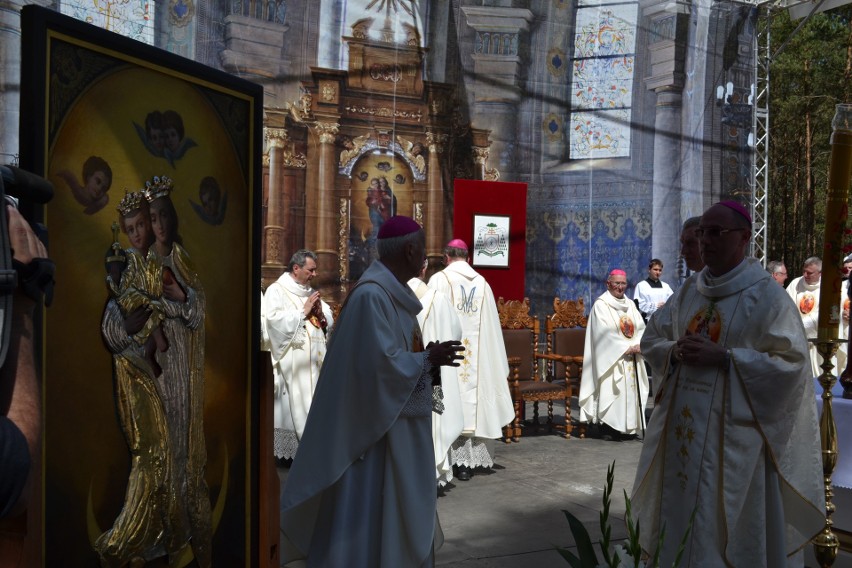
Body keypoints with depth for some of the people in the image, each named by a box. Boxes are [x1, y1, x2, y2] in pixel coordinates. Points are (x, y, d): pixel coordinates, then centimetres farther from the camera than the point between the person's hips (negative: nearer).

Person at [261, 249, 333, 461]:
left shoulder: (311, 292, 19)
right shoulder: (276, 290, -3)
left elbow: (329, 319, 19)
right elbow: (274, 320, -18)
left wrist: (321, 313, -3)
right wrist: (303, 312, -14)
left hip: (314, 358, 7)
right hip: (292, 360, -7)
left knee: (314, 402, 6)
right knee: (294, 403, -8)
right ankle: (289, 450, -1)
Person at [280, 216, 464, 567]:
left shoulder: (393, 292, 9)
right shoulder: (371, 295, -21)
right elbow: (381, 363, -26)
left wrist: (428, 359, 2)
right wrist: (428, 360, -14)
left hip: (399, 424, 10)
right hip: (376, 425, -10)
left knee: (398, 508, 19)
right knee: (368, 509, 1)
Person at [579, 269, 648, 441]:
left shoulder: (630, 304, 16)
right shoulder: (601, 304, -4)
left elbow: (641, 327, 8)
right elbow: (605, 333, -13)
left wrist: (638, 345, -11)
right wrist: (626, 348, -16)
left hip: (632, 358, 6)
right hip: (611, 359, -6)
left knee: (631, 391, 5)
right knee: (611, 391, -10)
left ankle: (629, 427, 11)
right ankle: (608, 428, -5)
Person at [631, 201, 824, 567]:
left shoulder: (767, 296, -9)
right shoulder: (688, 291, 8)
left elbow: (791, 363, -14)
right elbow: (651, 340, 13)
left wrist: (722, 357, -21)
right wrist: (675, 351, -9)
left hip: (732, 433, -5)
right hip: (680, 425, 6)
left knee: (724, 528, 2)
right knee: (678, 515, 14)